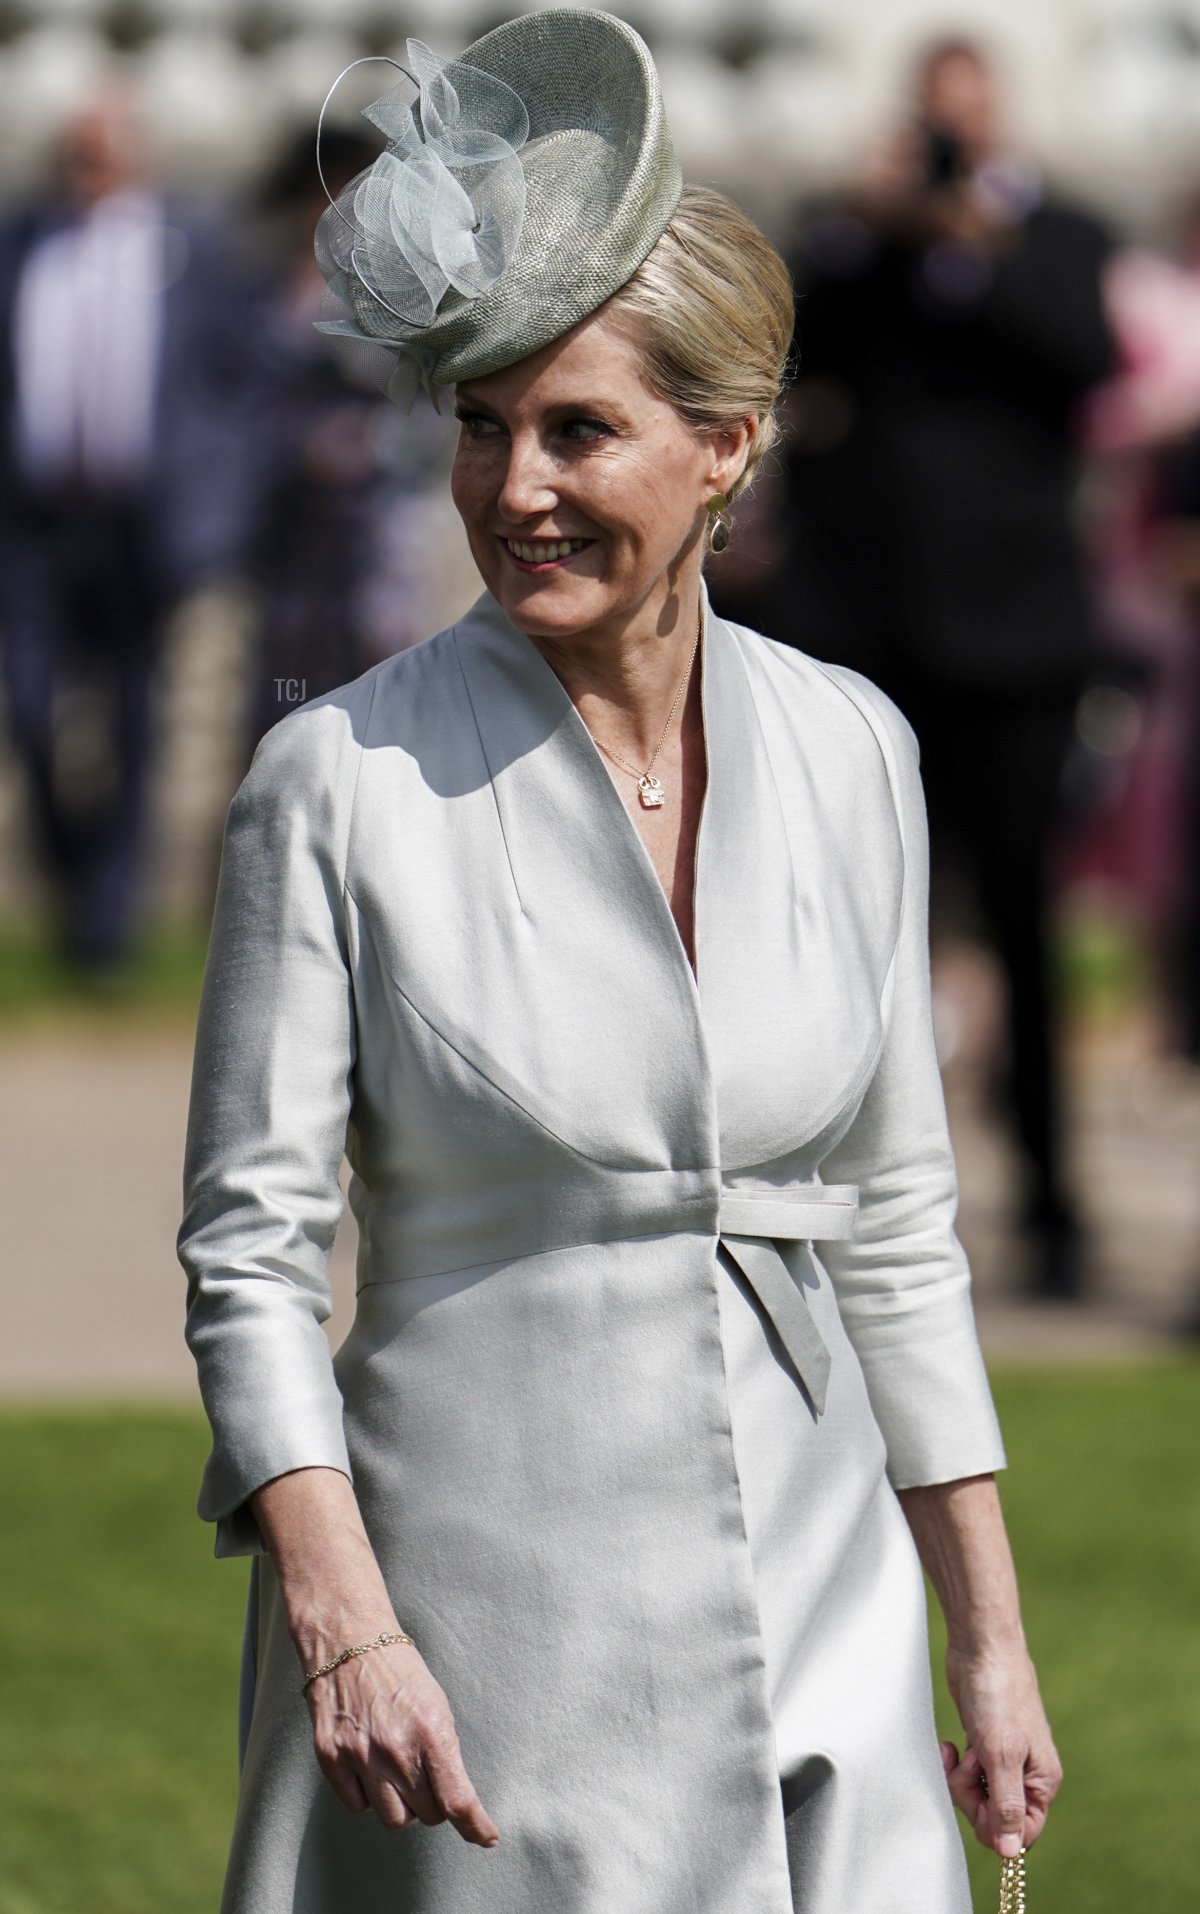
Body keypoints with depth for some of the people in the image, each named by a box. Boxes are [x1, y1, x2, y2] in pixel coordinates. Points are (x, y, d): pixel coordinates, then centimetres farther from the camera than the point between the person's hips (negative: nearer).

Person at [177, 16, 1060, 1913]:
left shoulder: (848, 754, 5)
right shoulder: (342, 780, -7)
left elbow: (896, 1230, 11)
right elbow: (251, 1251, -7)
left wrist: (990, 1639, 10)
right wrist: (341, 1623, -18)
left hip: (819, 1622, 4)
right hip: (486, 1637, -3)